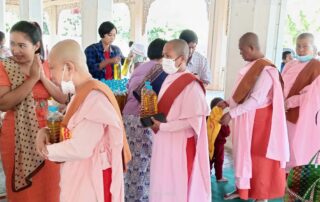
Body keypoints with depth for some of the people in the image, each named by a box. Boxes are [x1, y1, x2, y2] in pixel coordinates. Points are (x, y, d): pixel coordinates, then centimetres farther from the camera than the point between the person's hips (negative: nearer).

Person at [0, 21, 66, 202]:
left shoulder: (47, 67, 2)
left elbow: (63, 98, -5)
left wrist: (43, 77, -16)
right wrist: (32, 79, -22)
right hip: (17, 138, -3)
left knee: (47, 187, 14)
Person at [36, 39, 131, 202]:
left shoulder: (94, 98, -24)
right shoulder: (81, 94, 9)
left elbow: (80, 149, -28)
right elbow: (69, 127, 20)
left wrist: (48, 151, -11)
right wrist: (46, 131, 0)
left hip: (91, 178, -9)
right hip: (79, 175, 9)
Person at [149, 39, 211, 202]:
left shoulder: (191, 85, -19)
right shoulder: (169, 79, 5)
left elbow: (194, 121, -21)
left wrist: (162, 126, -18)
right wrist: (155, 119, -3)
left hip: (180, 145, -7)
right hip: (163, 143, 8)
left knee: (178, 188, 7)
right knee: (163, 185, 18)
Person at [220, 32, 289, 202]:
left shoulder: (266, 70, -20)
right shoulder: (250, 66, 6)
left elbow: (255, 100, -24)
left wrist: (231, 113, -23)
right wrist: (228, 102, 5)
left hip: (258, 120, -8)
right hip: (245, 118, 8)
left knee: (258, 157, 3)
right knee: (243, 153, 16)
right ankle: (242, 188, 30)